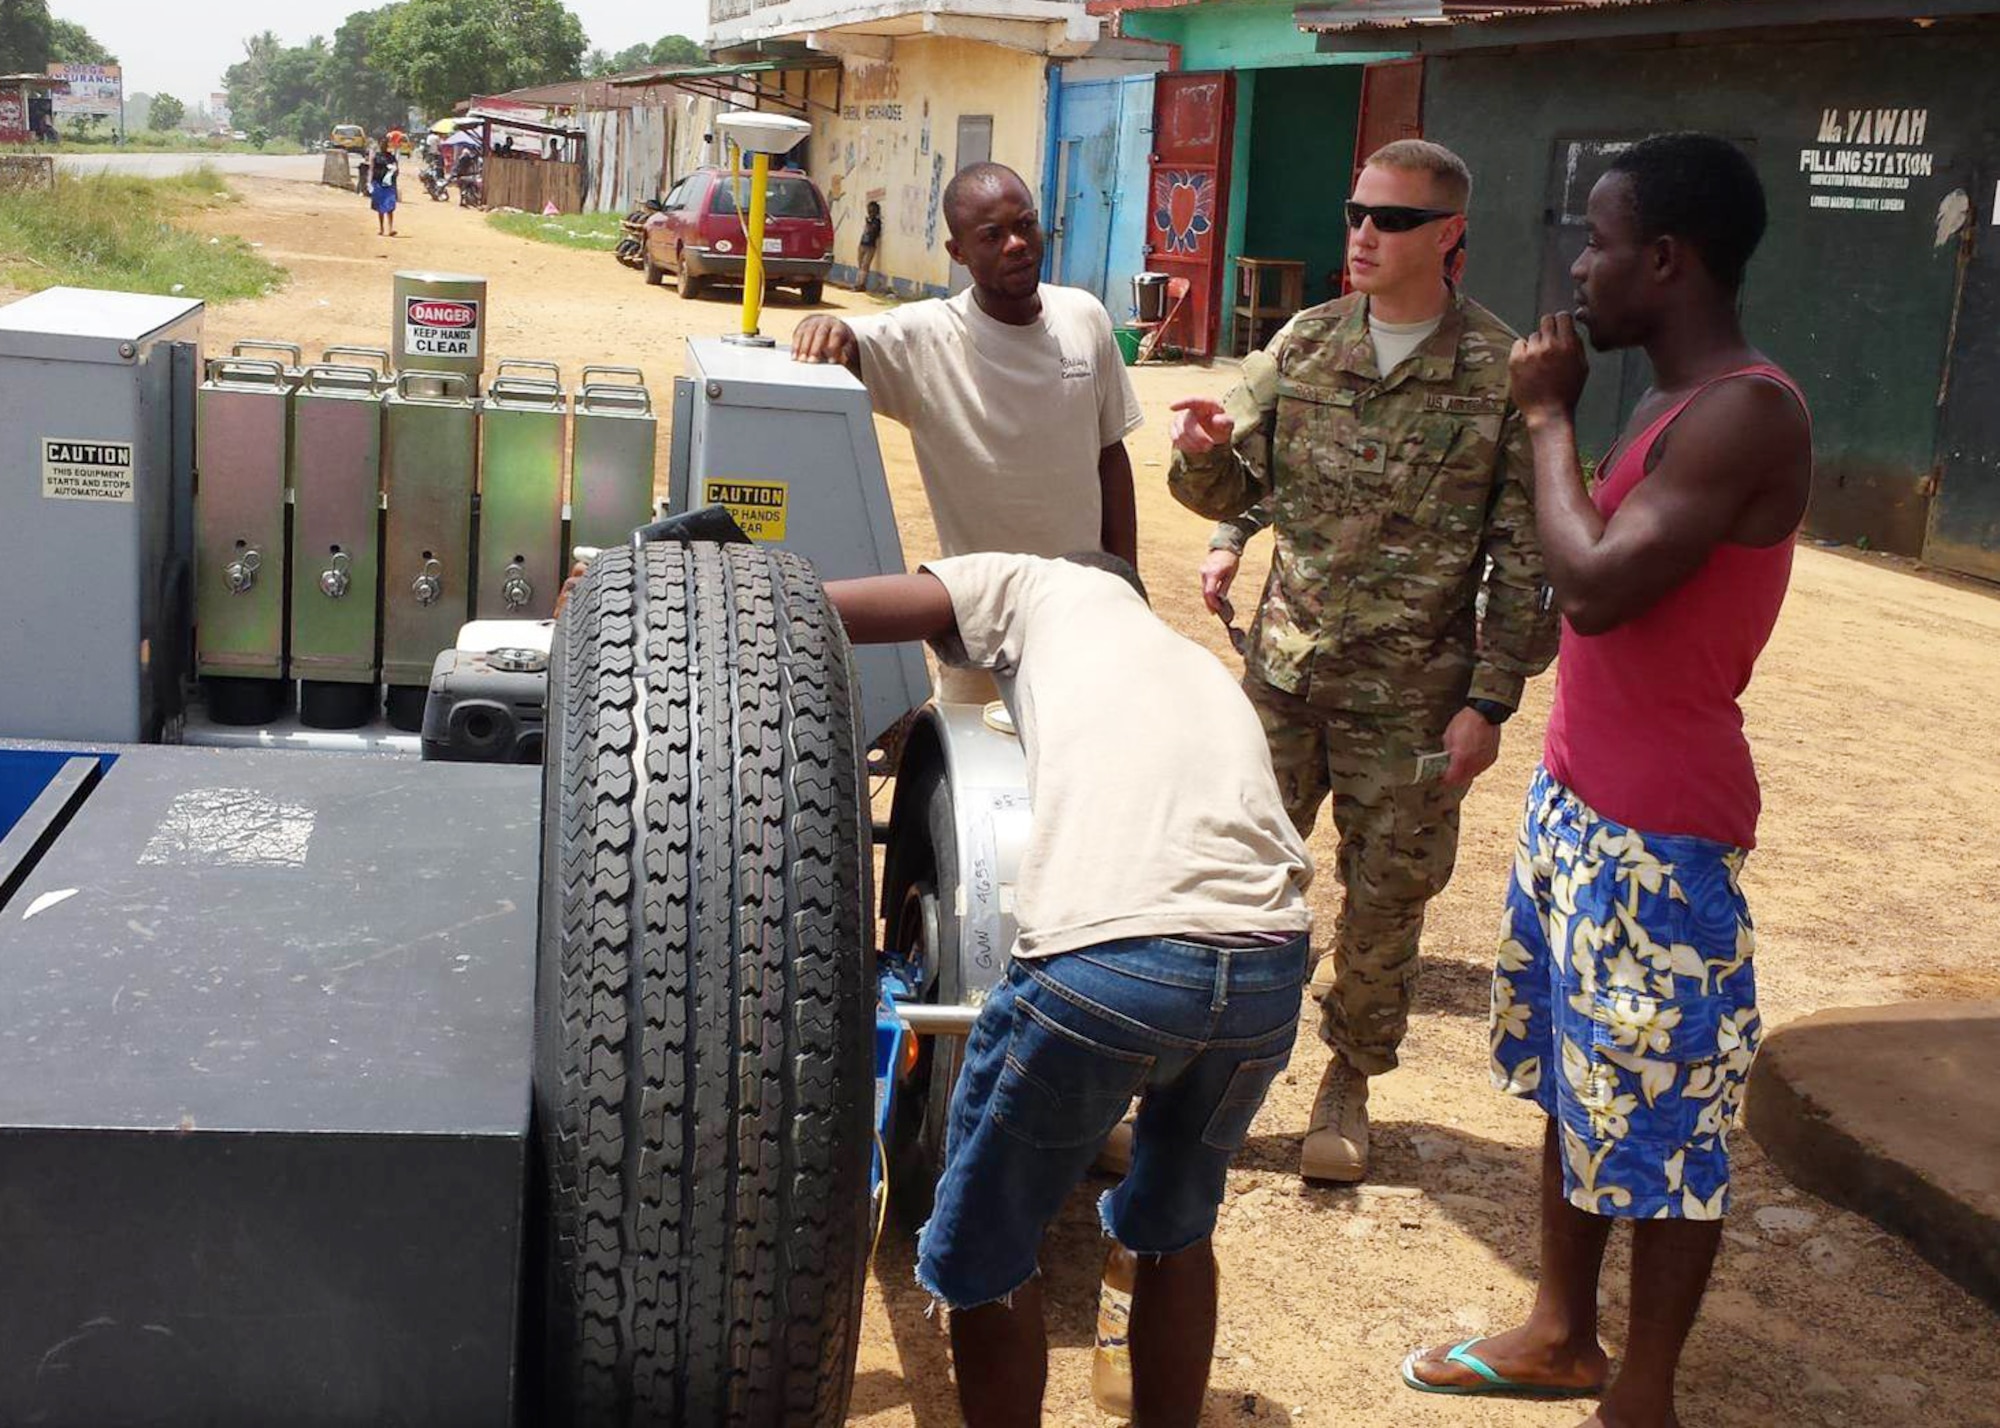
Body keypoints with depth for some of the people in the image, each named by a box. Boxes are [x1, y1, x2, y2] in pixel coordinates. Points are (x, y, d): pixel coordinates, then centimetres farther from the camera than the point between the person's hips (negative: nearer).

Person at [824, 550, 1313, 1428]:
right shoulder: (1207, 672, 36)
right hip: (1269, 971, 6)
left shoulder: (1052, 589, 21)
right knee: (1174, 1230, 32)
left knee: (983, 1256, 18)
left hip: (1098, 967, -6)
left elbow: (825, 612, 11)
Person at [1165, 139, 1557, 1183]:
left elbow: (1525, 558, -5)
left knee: (1385, 898, 10)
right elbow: (1241, 484, 8)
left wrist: (1490, 701, -8)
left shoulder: (1502, 375, -6)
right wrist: (1204, 454, -16)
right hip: (1284, 667, 3)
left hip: (1413, 695, -2)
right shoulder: (1305, 342, 4)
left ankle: (1348, 1083, 30)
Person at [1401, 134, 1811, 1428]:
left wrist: (1551, 416, -15)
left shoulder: (1748, 412, -20)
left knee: (1665, 1116, 4)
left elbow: (1594, 587, -26)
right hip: (1581, 803, 10)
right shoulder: (1680, 407, 11)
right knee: (1580, 1085, 20)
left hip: (1658, 832, -10)